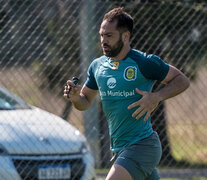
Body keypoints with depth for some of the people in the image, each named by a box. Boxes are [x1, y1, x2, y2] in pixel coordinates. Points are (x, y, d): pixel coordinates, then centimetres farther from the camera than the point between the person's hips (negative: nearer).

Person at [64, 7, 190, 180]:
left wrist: (156, 97, -19)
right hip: (119, 148, 7)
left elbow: (182, 80, -3)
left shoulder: (144, 63, -10)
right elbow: (86, 102, 19)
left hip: (142, 145, -7)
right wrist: (75, 97, -5)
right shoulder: (97, 66, 8)